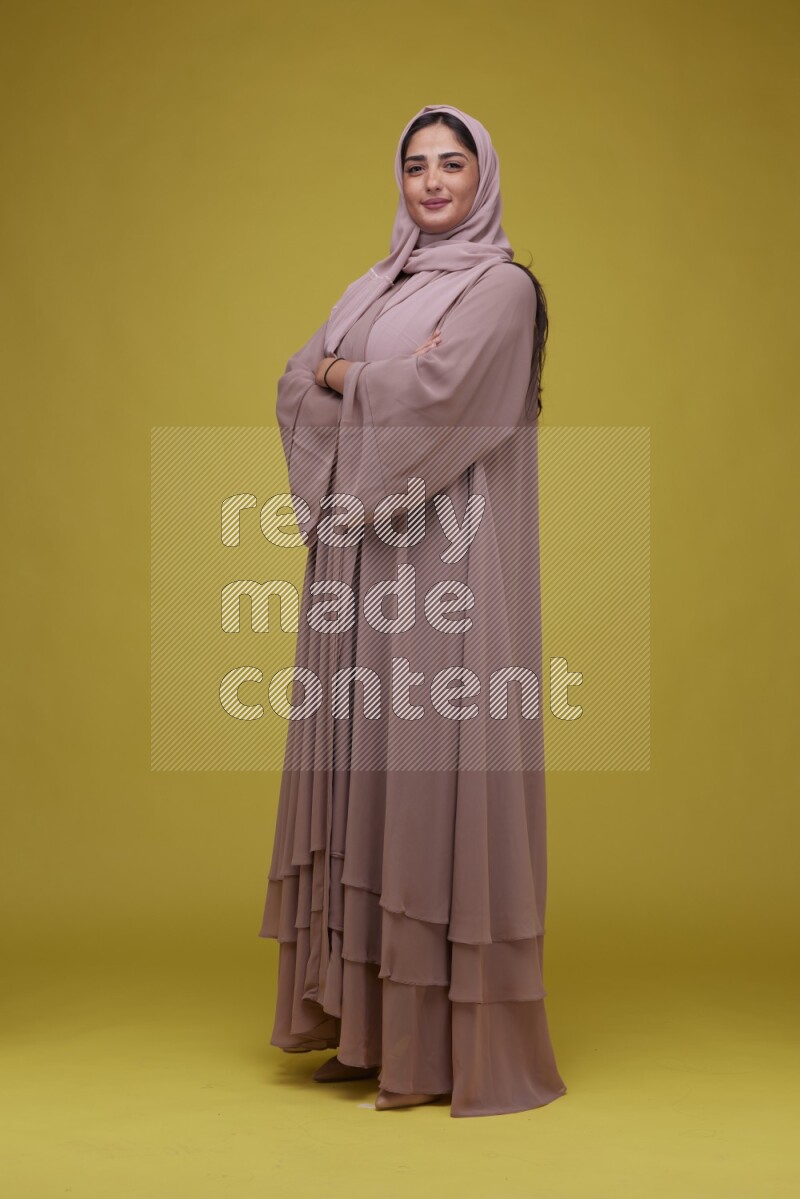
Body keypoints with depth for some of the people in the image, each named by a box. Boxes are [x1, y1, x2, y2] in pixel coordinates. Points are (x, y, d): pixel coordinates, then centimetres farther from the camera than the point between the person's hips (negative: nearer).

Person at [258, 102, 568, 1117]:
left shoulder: (502, 286, -2)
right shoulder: (375, 286, 20)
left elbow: (439, 392, -17)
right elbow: (297, 386, 10)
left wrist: (346, 375, -1)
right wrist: (388, 376, -7)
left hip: (445, 554, -7)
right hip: (361, 552, 7)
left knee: (432, 764, -8)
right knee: (362, 763, 6)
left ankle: (448, 1039, 1)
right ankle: (364, 1012, 14)